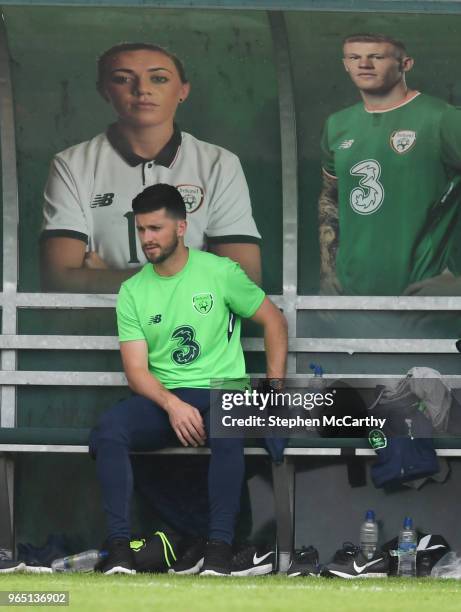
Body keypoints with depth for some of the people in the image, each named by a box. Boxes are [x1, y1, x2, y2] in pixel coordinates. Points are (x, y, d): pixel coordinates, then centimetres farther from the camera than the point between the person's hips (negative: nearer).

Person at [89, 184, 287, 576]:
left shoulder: (220, 272, 1)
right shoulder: (133, 292, 7)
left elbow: (274, 322, 9)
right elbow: (137, 370, 1)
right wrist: (172, 404, -20)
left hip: (221, 391, -2)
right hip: (162, 398, 2)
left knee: (228, 435, -39)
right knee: (108, 431, -29)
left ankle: (220, 550, -35)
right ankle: (120, 550, -31)